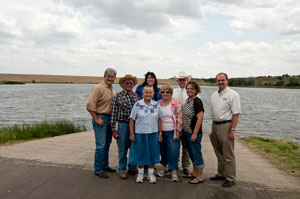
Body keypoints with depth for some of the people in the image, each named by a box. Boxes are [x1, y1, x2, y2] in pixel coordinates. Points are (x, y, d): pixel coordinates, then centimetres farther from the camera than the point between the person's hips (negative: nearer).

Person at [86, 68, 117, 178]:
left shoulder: (112, 89, 13)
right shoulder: (98, 88, -12)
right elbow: (90, 105, -19)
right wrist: (97, 119, -17)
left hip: (109, 118, 8)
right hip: (100, 118, -8)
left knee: (107, 144, 16)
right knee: (101, 145, -6)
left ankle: (105, 165, 29)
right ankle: (98, 169, 5)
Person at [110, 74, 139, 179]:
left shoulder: (136, 96, 8)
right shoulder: (118, 96, -2)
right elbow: (113, 113, -4)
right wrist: (114, 129, -7)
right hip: (123, 125, -3)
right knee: (122, 150, 5)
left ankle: (132, 168, 28)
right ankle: (122, 170, 21)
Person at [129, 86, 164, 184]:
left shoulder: (157, 105, 2)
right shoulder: (137, 104, -5)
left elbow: (159, 119, 6)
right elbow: (132, 120, -4)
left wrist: (160, 133, 4)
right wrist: (132, 134, -7)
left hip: (153, 133, 2)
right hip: (140, 133, -2)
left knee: (152, 153, 9)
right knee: (140, 153, 8)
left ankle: (151, 174, 26)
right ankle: (140, 174, 26)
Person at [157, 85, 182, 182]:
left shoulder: (176, 104, -5)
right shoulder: (158, 104, 6)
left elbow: (179, 119, -6)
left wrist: (177, 133, -11)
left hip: (172, 132, -4)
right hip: (161, 131, 4)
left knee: (173, 151, -5)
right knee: (163, 150, 11)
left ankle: (173, 171, 8)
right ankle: (165, 168, 29)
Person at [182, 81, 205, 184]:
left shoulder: (197, 101, -15)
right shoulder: (187, 100, 10)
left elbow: (200, 118, -20)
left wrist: (195, 133, -21)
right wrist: (183, 129, 16)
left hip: (194, 133, -9)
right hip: (187, 132, 9)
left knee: (196, 153, 1)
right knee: (191, 153, 18)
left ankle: (200, 177, 13)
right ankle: (195, 173, 32)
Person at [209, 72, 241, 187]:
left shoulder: (232, 95, -10)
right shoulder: (214, 95, 12)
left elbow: (236, 114, -15)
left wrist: (232, 130, -20)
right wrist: (213, 127, 13)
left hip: (226, 126, -7)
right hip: (215, 125, 7)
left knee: (228, 155, -1)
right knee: (219, 153, 18)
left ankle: (230, 179, 11)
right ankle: (221, 174, 32)